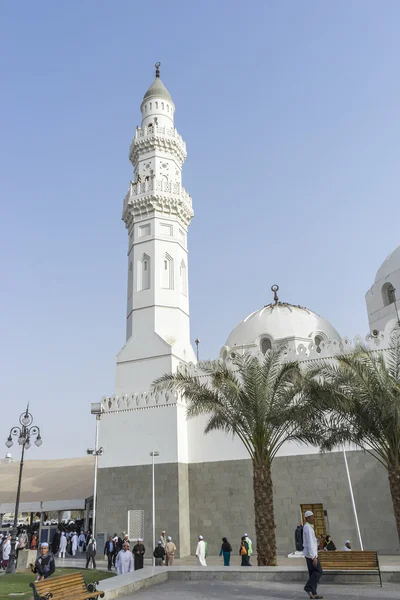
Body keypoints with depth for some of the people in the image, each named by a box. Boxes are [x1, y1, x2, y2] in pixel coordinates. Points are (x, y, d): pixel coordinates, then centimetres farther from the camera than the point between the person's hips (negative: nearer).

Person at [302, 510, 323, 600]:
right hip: (311, 554, -10)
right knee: (318, 571, -4)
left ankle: (313, 593, 11)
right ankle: (308, 587, -6)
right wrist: (314, 557, -27)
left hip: (309, 553, 10)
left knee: (313, 572, 10)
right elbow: (310, 543, -25)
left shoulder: (308, 527, 14)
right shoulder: (308, 528, -20)